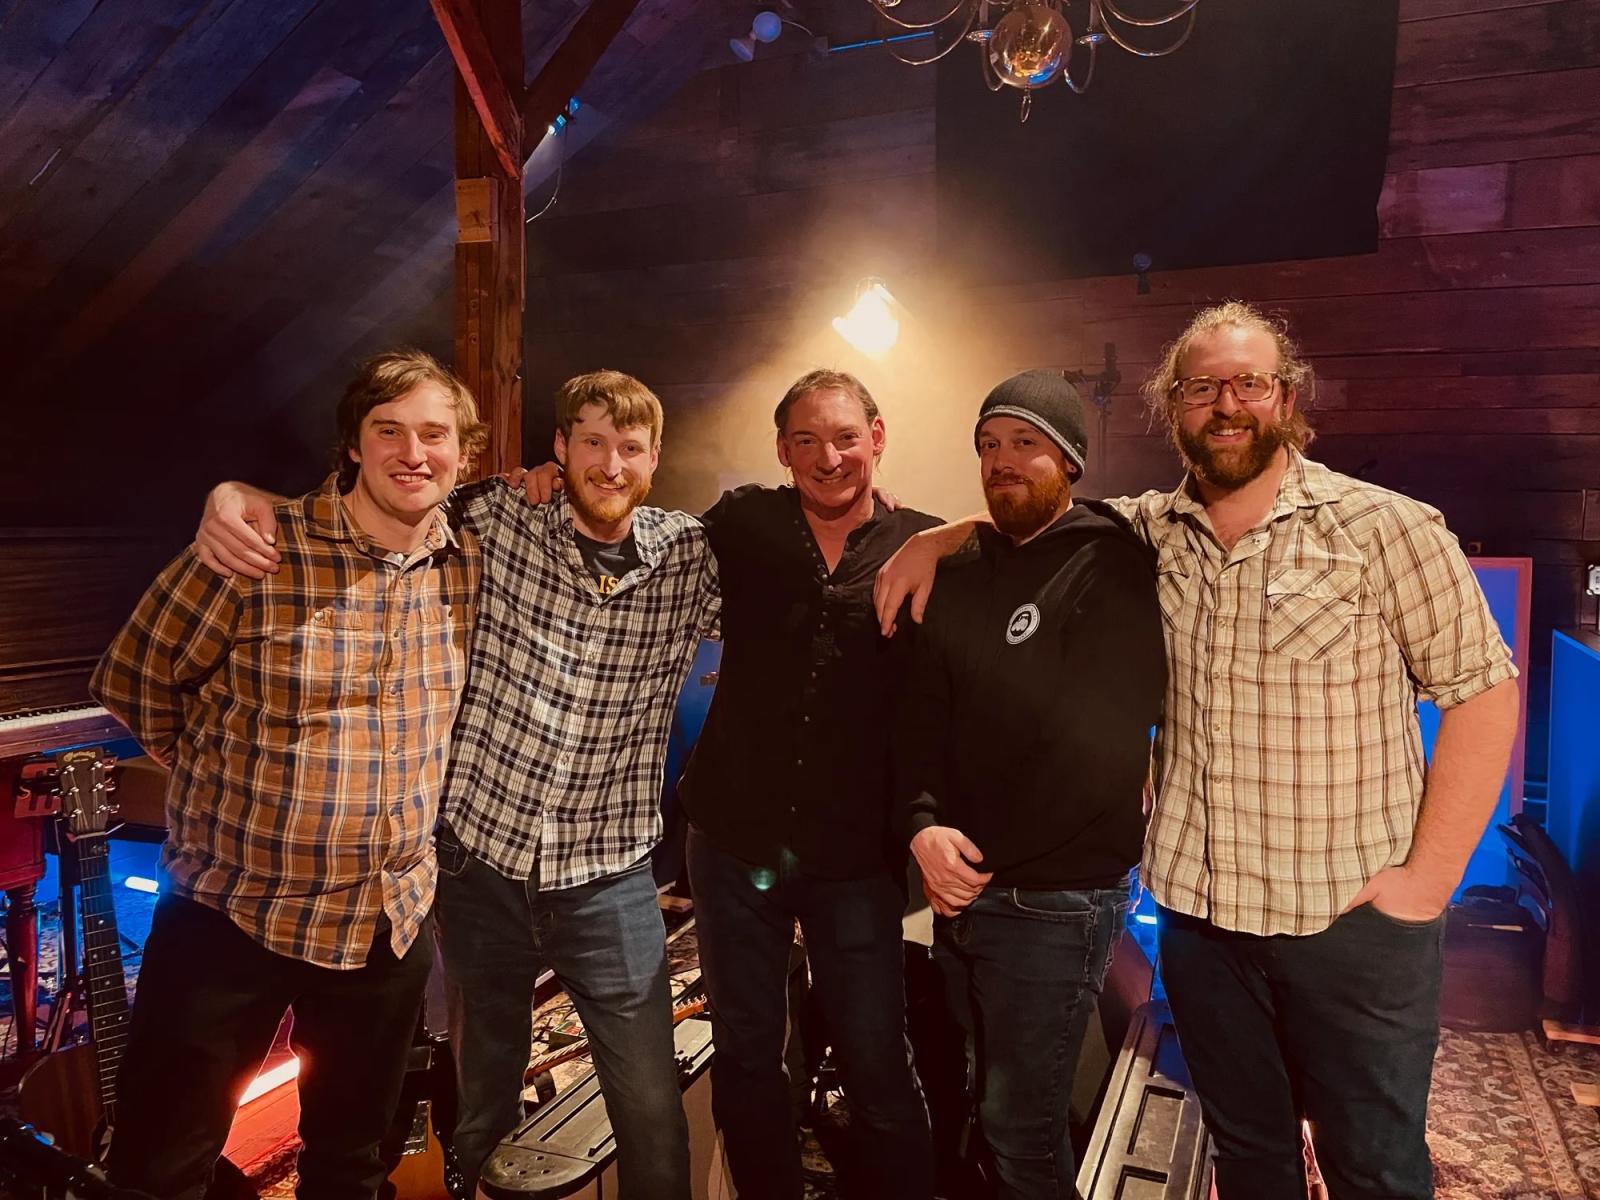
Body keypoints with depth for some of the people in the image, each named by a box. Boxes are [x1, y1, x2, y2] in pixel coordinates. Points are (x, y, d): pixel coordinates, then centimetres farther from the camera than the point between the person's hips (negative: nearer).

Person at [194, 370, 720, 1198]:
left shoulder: (693, 558, -7)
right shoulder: (496, 522, -8)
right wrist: (237, 494, -17)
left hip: (608, 887, -1)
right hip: (480, 862, 1)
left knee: (653, 1117, 9)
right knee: (478, 1106, 22)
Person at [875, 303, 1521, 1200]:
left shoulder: (1387, 529, -8)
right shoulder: (1150, 531, 3)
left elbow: (1483, 689, -7)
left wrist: (1431, 874, -11)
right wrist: (936, 539, -2)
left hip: (1354, 917, -3)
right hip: (1200, 912, 3)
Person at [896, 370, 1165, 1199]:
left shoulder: (1113, 567, -11)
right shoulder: (958, 576, 8)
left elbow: (1093, 739, -16)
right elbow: (920, 712, 3)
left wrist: (988, 860, -11)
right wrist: (925, 825, -13)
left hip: (1056, 901, -6)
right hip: (960, 887, 6)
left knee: (1020, 1130, 5)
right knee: (987, 1102, 23)